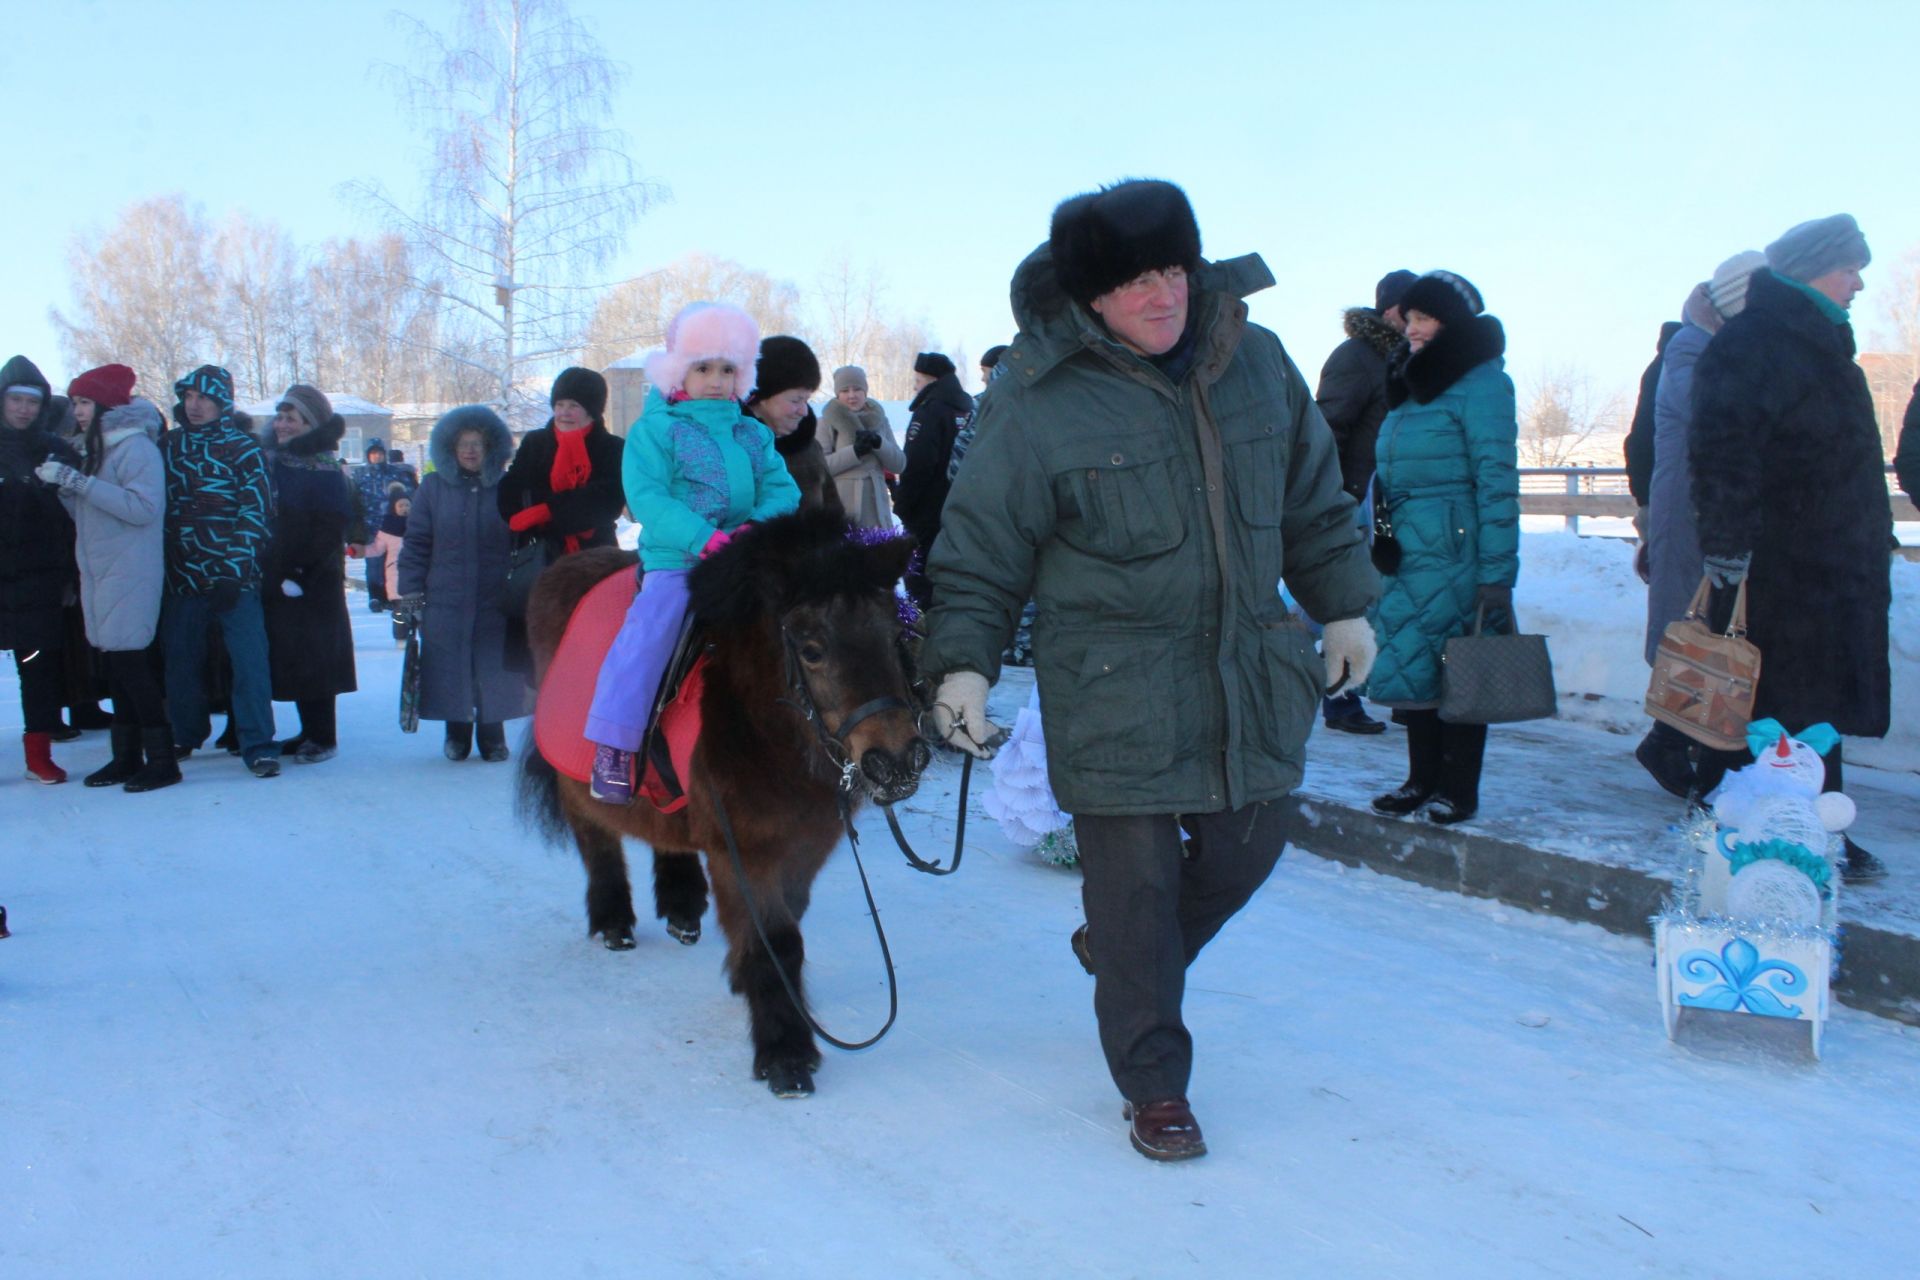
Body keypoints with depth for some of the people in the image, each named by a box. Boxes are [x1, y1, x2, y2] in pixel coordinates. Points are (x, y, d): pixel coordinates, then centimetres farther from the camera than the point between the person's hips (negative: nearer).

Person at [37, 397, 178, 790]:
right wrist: (65, 487, 3)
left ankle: (162, 761, -6)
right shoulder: (100, 449, 18)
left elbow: (143, 507, -23)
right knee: (117, 667, 10)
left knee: (131, 664, -10)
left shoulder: (136, 448, -9)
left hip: (130, 575, -8)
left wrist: (78, 481, -21)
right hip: (100, 574, 8)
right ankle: (127, 758, 16)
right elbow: (90, 513, 20)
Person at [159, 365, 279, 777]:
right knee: (181, 660, 11)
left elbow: (255, 513, -7)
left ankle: (258, 745, -2)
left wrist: (233, 572, -14)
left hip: (235, 578, -4)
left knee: (249, 661, -8)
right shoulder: (168, 446, 12)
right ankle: (185, 735, 28)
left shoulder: (244, 448, -1)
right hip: (181, 576, 4)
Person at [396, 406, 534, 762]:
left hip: (496, 601, -1)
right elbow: (416, 543, 6)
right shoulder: (433, 487, 5)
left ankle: (493, 735, 18)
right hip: (444, 600, 1)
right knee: (450, 669, 4)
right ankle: (457, 733, 23)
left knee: (493, 670, 2)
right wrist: (411, 593, 0)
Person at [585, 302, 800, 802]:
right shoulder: (653, 430, 3)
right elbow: (647, 498, -10)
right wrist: (703, 539, -23)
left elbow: (783, 490, 10)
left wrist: (760, 524, -13)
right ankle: (612, 749, -17)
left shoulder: (754, 435, 18)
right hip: (674, 560, -4)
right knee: (648, 631, -22)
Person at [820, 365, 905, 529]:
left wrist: (879, 443, -8)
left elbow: (899, 464, 9)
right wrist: (854, 451, -17)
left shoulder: (879, 419, 14)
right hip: (841, 510, -4)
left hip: (876, 507, 4)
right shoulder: (828, 422, 2)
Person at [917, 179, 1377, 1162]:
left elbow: (1313, 499, 16)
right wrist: (962, 662, -16)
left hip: (1250, 673, 5)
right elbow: (979, 551, -7)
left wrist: (1342, 605, 17)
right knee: (1135, 880, 0)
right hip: (1113, 689, -5)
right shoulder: (1037, 404, -12)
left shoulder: (1255, 361, 3)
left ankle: (1123, 953, 44)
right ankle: (1154, 1086, 20)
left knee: (1245, 849, 15)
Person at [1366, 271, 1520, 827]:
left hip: (1453, 555, -8)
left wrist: (1497, 572, -19)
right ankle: (1423, 778, 20)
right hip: (1404, 554, 8)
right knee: (1413, 665, 9)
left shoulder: (1480, 382, -9)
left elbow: (1496, 481, -14)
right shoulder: (1409, 383, 17)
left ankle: (1458, 788, 10)